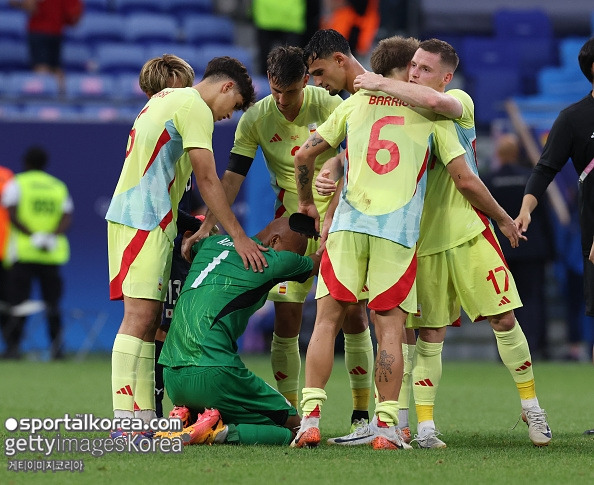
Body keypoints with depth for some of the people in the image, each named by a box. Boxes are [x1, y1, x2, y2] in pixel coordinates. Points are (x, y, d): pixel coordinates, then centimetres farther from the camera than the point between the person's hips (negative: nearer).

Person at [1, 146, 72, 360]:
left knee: (18, 301, -2)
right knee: (52, 301, 5)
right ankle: (56, 342, -7)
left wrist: (32, 236, -12)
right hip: (53, 255, 3)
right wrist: (53, 236, -10)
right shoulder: (59, 186, 14)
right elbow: (67, 216, 0)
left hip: (22, 252, -3)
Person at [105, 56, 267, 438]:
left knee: (149, 317, 8)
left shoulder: (166, 98, 22)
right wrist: (239, 238, -11)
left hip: (131, 215, 10)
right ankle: (128, 422, -17)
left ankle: (142, 418, 6)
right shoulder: (195, 108, -7)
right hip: (145, 220, -10)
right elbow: (207, 180, -12)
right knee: (140, 315, -13)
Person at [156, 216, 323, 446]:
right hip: (212, 373, -8)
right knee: (293, 426, 3)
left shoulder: (211, 243, 17)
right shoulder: (272, 260, -1)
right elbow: (316, 263, 21)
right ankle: (221, 432, -17)